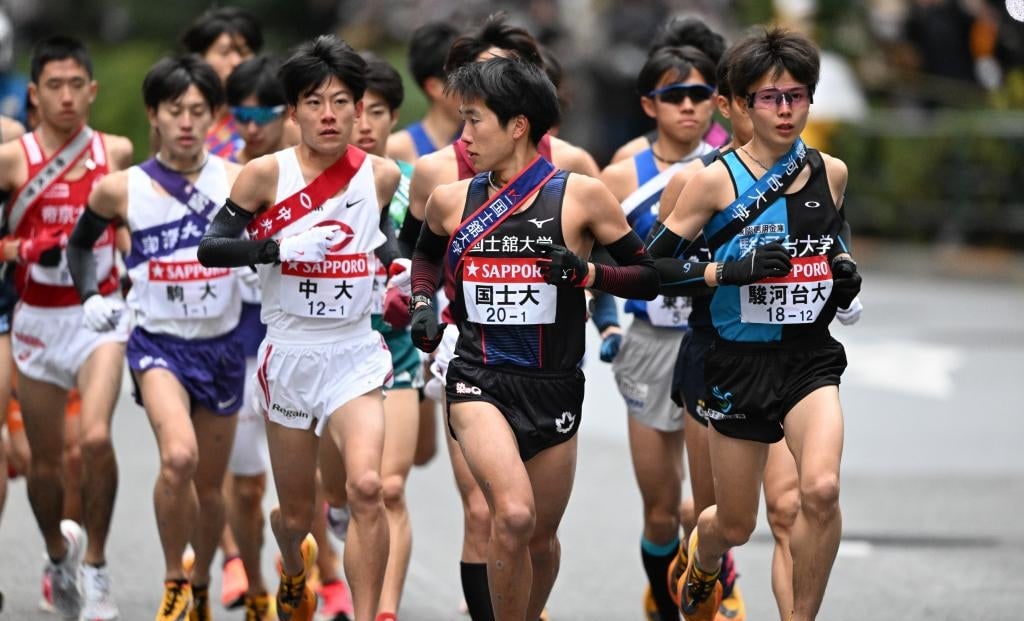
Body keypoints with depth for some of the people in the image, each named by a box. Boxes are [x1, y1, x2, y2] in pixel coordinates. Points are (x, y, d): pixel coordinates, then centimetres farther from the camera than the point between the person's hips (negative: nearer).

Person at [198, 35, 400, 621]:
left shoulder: (382, 175, 1)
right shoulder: (268, 173, -9)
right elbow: (210, 249, -9)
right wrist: (279, 248, -22)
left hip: (355, 356, 1)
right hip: (289, 354, -1)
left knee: (366, 486, -25)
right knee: (296, 516, 12)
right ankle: (296, 571, 49)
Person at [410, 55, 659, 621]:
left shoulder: (580, 197, -4)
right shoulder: (451, 201, 4)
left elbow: (648, 277, 1)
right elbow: (426, 254, 26)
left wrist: (587, 274, -16)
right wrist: (421, 305, 8)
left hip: (554, 388, 1)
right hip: (478, 382, -1)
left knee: (540, 537, 12)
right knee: (513, 515, -25)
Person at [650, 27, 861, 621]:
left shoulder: (831, 173, 3)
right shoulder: (716, 181, -8)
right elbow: (653, 265, -8)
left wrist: (847, 271, 3)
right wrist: (730, 270, -22)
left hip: (811, 357, 2)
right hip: (741, 364, -2)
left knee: (822, 489, -25)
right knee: (736, 526, 10)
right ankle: (701, 563, 48)